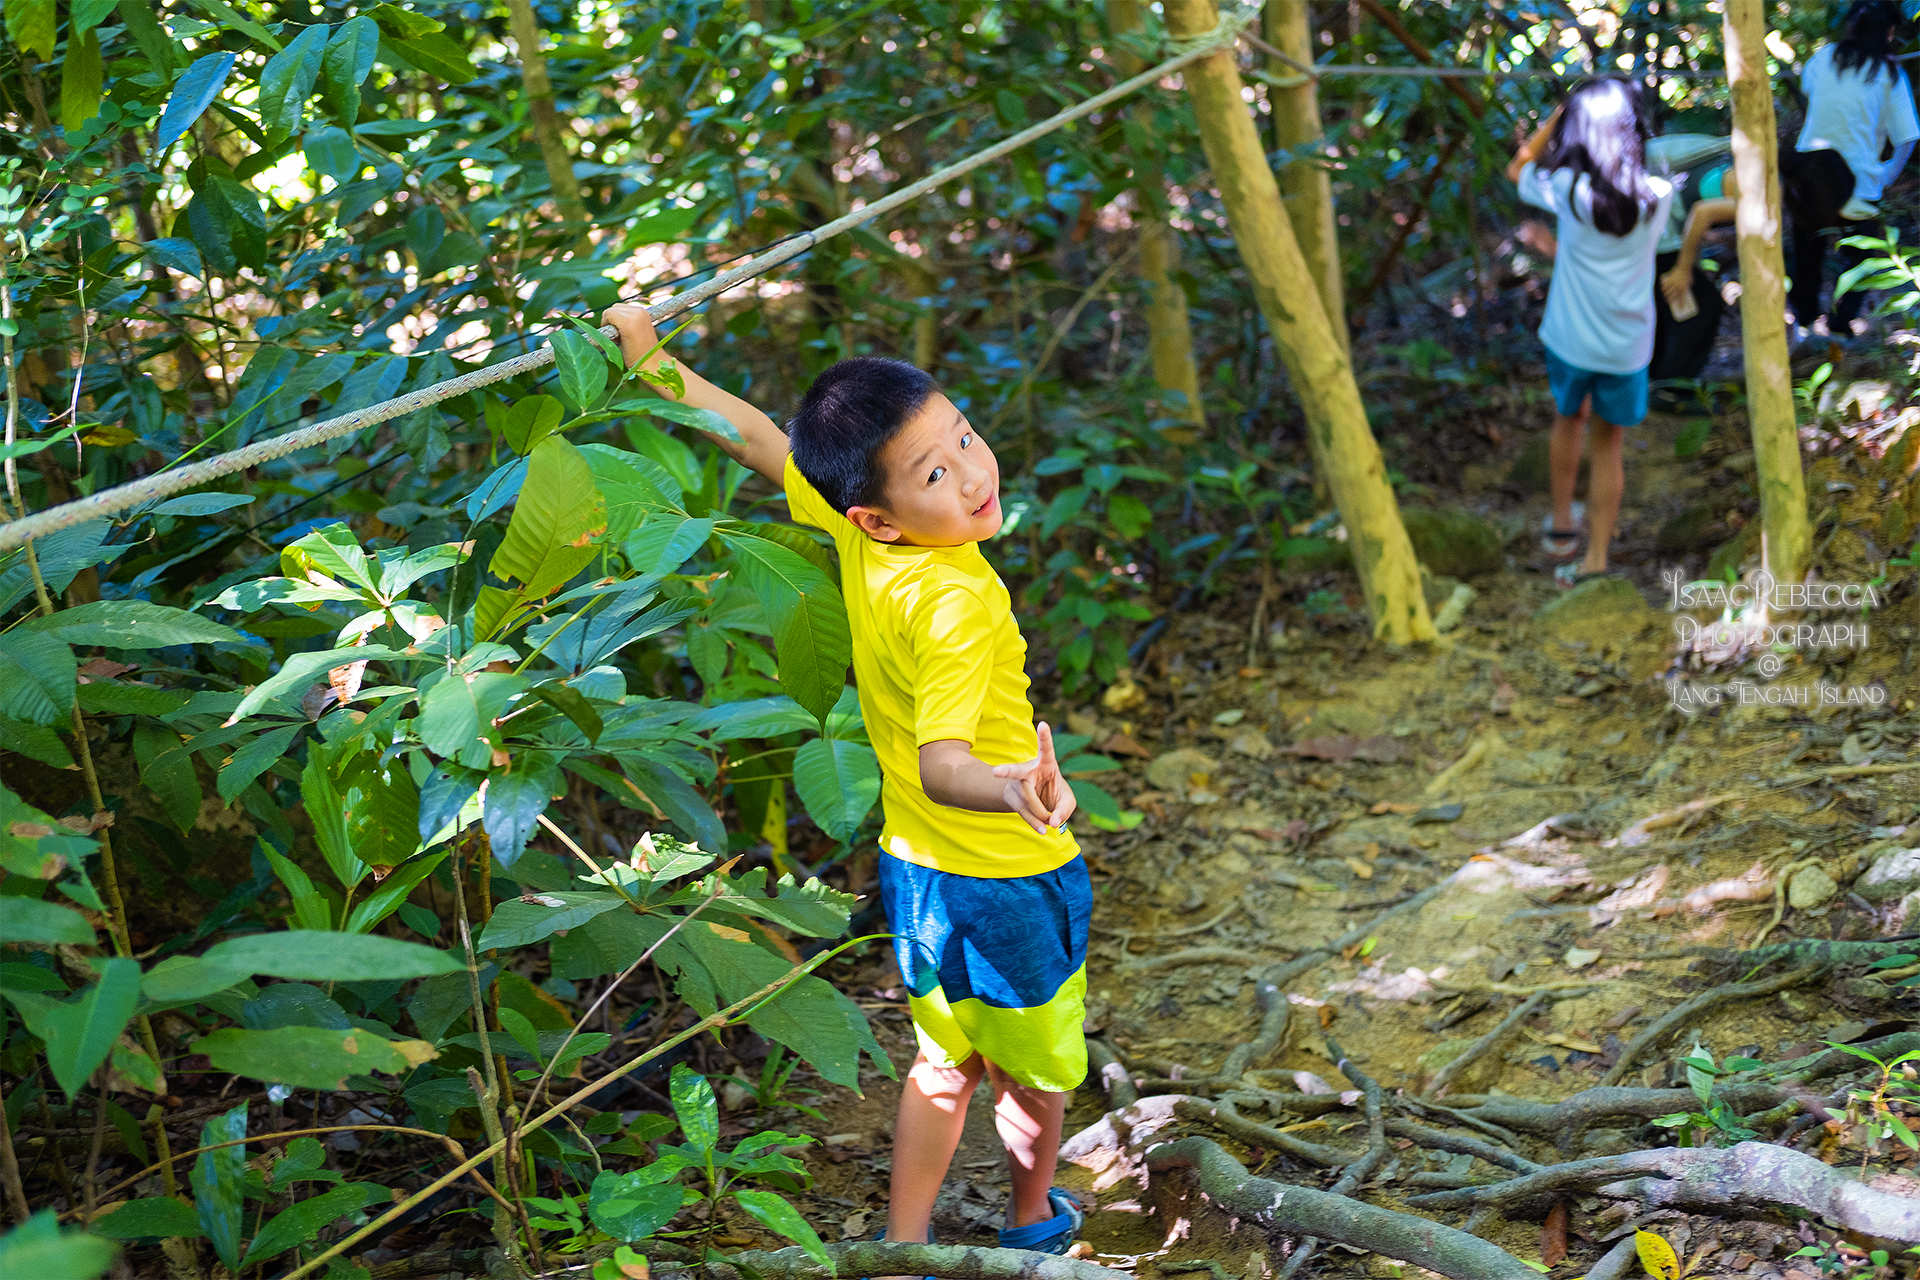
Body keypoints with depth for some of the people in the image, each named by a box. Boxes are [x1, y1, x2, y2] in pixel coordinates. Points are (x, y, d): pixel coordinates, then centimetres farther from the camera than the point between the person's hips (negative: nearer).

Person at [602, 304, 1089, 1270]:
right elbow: (941, 765, -45)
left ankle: (904, 1241, 33)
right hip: (1008, 879, -6)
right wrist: (1009, 786, -65)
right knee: (1037, 1074, 21)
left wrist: (652, 362, 15)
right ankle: (1033, 1221, 44)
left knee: (945, 1065, 26)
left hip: (917, 867, 7)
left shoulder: (853, 532, -11)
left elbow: (757, 438, 2)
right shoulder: (957, 604, -34)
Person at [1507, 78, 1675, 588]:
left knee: (1568, 420, 26)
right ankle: (1596, 559, 16)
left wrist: (1559, 114, 0)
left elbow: (1518, 168, 4)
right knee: (1608, 446, 13)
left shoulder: (1568, 190, -17)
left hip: (1570, 340, 0)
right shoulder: (1657, 196, -10)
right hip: (1628, 348, 1)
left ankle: (1562, 526, 39)